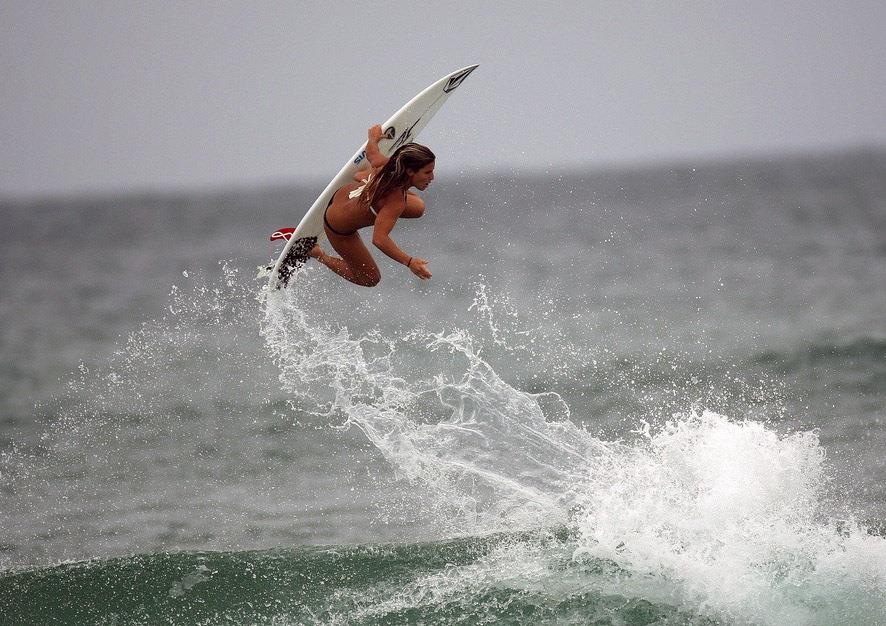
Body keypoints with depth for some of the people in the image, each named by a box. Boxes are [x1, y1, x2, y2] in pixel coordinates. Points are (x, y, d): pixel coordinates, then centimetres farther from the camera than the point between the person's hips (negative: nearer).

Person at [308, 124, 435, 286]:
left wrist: (374, 136, 22)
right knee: (370, 279, 10)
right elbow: (379, 239, -48)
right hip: (340, 230, -7)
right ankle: (318, 255, 21)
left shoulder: (388, 164, -23)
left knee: (417, 209, 15)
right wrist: (409, 262, -53)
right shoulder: (396, 201, -43)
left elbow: (371, 151, 0)